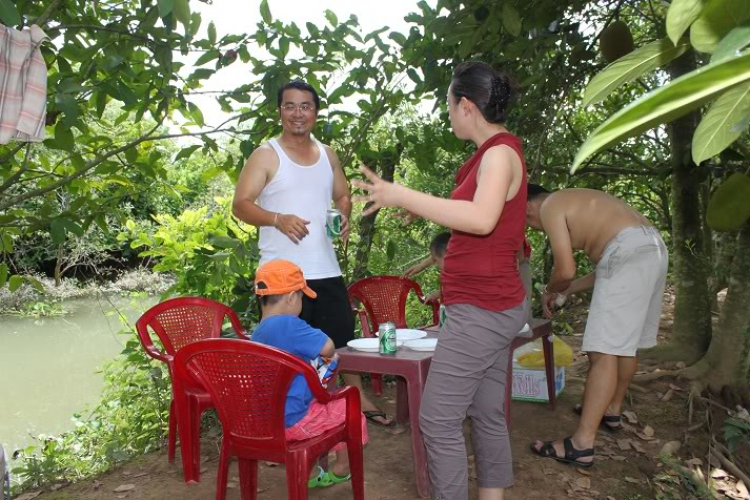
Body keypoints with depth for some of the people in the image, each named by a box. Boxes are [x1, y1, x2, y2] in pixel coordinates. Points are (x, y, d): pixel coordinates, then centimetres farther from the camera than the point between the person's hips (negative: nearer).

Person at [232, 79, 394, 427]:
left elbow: (343, 195, 22)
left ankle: (359, 398, 32)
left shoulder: (328, 155, 12)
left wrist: (344, 215, -1)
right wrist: (278, 219, -24)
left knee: (344, 337, 15)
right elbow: (240, 205, -7)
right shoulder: (266, 156, -4)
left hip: (326, 269, 5)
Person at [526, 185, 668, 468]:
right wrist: (566, 291, 28)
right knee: (626, 342, 21)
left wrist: (550, 291, 13)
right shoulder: (576, 204, 28)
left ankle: (582, 444, -12)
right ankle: (612, 412, 37)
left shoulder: (550, 207, 1)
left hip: (629, 253, -10)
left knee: (605, 349, -12)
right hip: (652, 248, 10)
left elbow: (565, 270, -9)